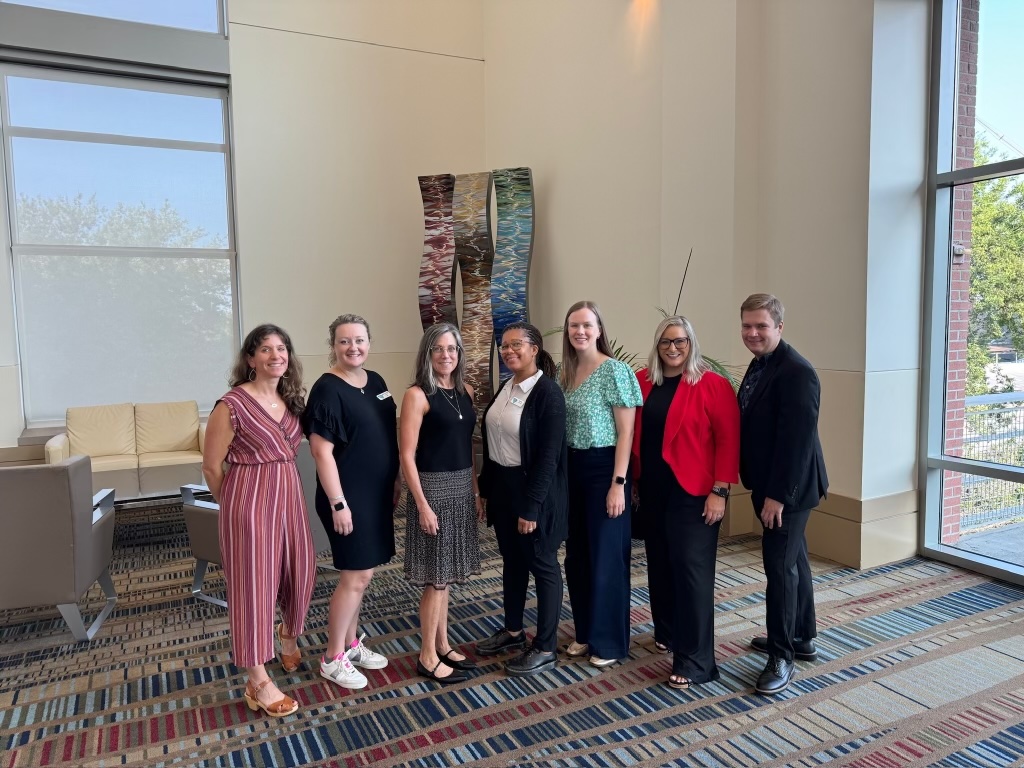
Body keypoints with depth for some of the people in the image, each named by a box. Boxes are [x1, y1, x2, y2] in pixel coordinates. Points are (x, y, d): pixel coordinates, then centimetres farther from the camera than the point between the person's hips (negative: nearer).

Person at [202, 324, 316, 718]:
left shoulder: (291, 400, 6)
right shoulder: (232, 404, -14)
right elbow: (211, 466, -7)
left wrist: (284, 488, 14)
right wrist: (233, 505, 5)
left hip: (289, 495, 7)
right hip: (250, 501, -7)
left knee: (300, 569, 16)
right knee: (253, 582, 2)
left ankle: (288, 634, 47)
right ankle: (257, 681, 14)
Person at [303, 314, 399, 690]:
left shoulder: (376, 382, 8)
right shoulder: (328, 389, -15)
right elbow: (322, 451, -19)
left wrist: (394, 482, 15)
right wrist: (338, 503, -20)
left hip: (376, 494, 8)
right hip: (348, 496, -7)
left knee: (361, 574, 16)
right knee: (356, 577, 0)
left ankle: (351, 643, 33)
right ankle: (332, 658, 17)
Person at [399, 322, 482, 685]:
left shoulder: (466, 391, 8)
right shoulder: (417, 395, -12)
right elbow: (406, 455, -14)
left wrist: (476, 491, 10)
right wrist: (422, 504, -17)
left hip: (462, 488, 6)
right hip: (433, 488, -6)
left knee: (446, 574, 16)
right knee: (436, 577, 2)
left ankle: (443, 645, 29)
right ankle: (427, 656, 17)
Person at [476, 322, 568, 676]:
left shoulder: (548, 392, -16)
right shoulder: (505, 387, 8)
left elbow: (549, 455, -19)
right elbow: (492, 441, 12)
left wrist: (531, 506, -20)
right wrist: (485, 488, 11)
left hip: (533, 489, -8)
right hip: (502, 485, 8)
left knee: (542, 566, 6)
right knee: (512, 562, 19)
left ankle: (546, 649, 19)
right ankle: (513, 631, 36)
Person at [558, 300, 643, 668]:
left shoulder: (615, 370, -11)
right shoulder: (565, 372, 8)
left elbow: (626, 432, -13)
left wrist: (619, 484, -17)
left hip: (604, 469, -7)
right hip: (572, 468, 7)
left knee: (605, 556, 3)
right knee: (576, 554, 14)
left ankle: (610, 640, 19)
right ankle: (585, 632, 30)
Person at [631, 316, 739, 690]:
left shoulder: (712, 385, -9)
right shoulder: (642, 381, 5)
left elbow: (728, 439, -11)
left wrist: (720, 491, -15)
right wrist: (633, 480, 9)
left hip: (693, 493, -5)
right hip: (652, 491, 5)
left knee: (691, 569, -3)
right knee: (660, 563, 15)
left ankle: (695, 661, 6)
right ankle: (667, 631, 36)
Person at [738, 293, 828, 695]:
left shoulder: (796, 372, -21)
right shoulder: (759, 365, 8)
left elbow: (797, 439, -25)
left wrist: (778, 495, -23)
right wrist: (762, 487, 13)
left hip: (788, 489, -10)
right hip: (771, 485, 10)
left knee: (780, 567, -3)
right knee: (793, 560, 19)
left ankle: (782, 657, 10)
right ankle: (802, 638, 35)